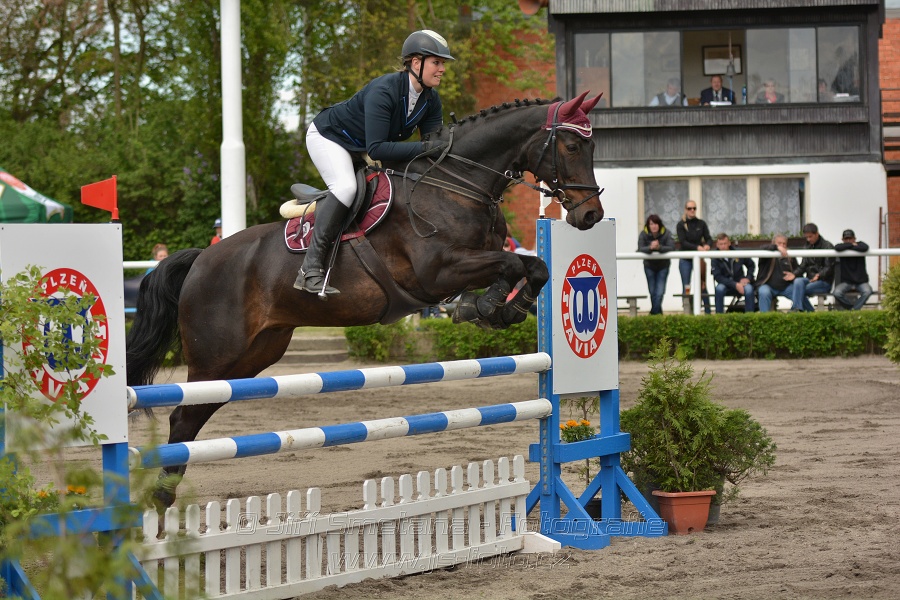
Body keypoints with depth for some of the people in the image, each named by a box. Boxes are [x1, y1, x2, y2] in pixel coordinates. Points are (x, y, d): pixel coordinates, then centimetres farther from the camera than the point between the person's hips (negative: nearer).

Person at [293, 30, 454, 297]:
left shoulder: (430, 100, -12)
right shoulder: (383, 91, -36)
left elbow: (436, 143, -11)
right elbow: (376, 148, -42)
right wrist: (423, 148, -47)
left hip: (359, 148, 9)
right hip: (328, 136, -9)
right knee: (346, 187, -32)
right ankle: (311, 269, -31)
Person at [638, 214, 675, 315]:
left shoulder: (666, 233, -16)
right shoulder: (643, 234, -15)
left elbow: (671, 247, -27)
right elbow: (640, 248, -25)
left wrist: (659, 247, -43)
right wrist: (650, 247, -45)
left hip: (663, 266, -1)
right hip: (649, 266, 1)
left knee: (660, 292, -10)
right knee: (653, 292, 9)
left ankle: (654, 312, -1)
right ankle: (658, 312, 28)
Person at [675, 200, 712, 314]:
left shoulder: (701, 223, 4)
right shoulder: (681, 225, 0)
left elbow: (709, 238, 0)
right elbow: (683, 242, -11)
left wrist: (707, 245, -24)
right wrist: (697, 247, -26)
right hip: (685, 259, 0)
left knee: (702, 286, -1)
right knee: (686, 287, 1)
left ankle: (707, 311, 2)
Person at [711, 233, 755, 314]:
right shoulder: (715, 260, -7)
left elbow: (751, 265, 15)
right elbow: (718, 277, -15)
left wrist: (748, 278, -2)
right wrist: (735, 285, -24)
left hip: (740, 283, 1)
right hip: (726, 285, -1)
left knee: (748, 289, -31)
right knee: (719, 288, -34)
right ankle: (719, 315, -24)